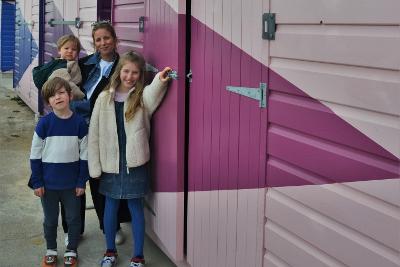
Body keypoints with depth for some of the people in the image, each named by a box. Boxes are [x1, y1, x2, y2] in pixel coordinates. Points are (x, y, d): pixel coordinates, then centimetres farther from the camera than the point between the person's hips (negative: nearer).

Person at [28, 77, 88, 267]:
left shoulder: (79, 123, -7)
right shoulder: (44, 123, -10)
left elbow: (84, 155, -1)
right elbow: (35, 155, -4)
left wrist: (81, 181, -3)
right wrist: (37, 182, -5)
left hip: (72, 183, 0)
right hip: (49, 183, 0)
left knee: (73, 218, 12)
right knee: (50, 219, 15)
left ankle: (72, 251, 31)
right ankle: (51, 250, 35)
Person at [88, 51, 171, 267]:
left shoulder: (142, 97, -3)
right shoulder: (105, 98, 0)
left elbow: (153, 95, -30)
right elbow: (94, 134, 1)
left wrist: (159, 82, -52)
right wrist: (95, 166, -1)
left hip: (134, 162, -2)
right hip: (110, 162, 2)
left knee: (135, 207, 6)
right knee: (111, 206, 14)